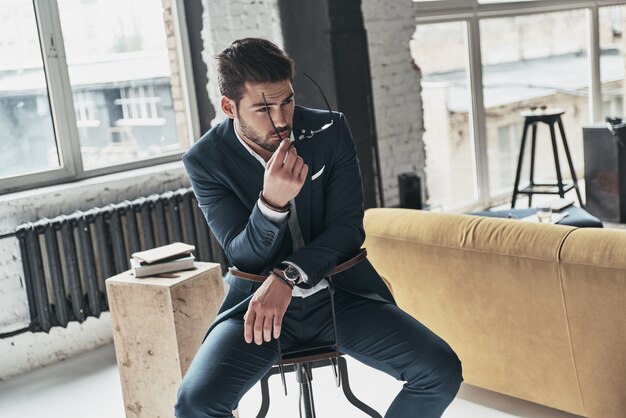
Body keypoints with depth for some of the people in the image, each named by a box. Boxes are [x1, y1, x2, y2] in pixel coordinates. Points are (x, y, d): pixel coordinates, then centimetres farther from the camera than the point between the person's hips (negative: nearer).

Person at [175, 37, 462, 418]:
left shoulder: (331, 130, -4)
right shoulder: (206, 159, -8)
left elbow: (349, 228, -5)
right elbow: (244, 255, -10)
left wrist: (287, 276, -21)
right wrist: (272, 201, -32)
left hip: (338, 292, 2)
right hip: (259, 300, -1)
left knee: (442, 372, -17)